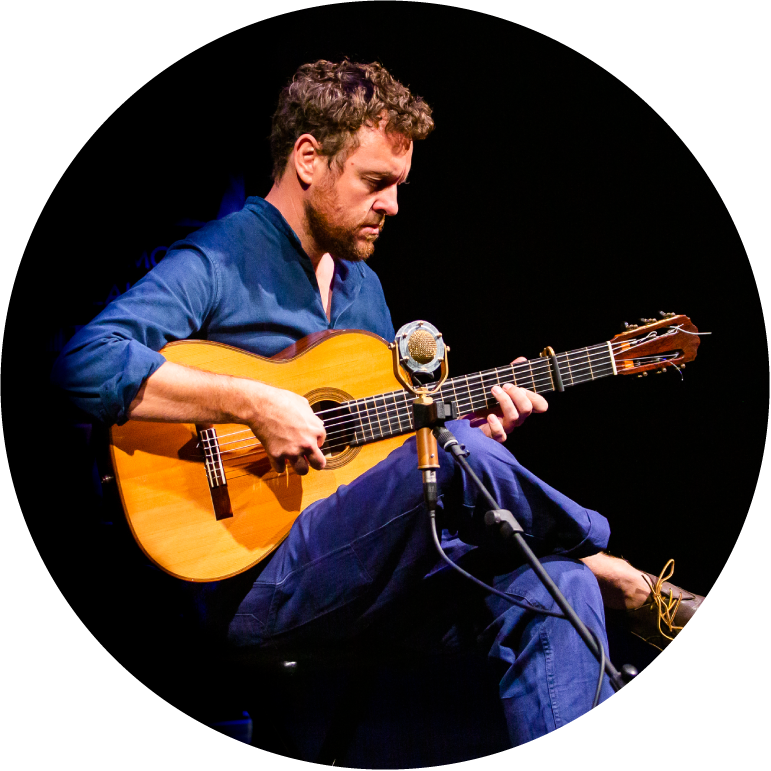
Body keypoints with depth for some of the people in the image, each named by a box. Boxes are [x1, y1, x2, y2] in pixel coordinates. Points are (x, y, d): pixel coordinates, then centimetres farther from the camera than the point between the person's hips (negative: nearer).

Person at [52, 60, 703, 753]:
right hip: (248, 584, -8)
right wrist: (254, 403, -25)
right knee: (452, 458, -29)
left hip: (370, 575, 8)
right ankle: (619, 578, -5)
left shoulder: (364, 287, 20)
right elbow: (84, 363, -23)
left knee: (554, 590, -19)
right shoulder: (213, 266, -7)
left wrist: (475, 427, 5)